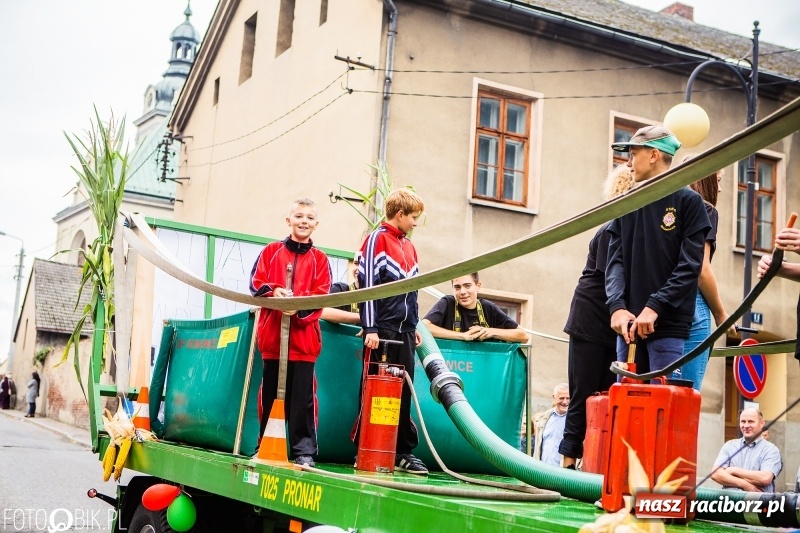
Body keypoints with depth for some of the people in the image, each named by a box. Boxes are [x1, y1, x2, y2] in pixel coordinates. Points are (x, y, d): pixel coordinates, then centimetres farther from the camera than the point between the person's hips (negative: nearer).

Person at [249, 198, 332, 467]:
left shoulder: (319, 259, 7)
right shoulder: (271, 251, 10)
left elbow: (321, 294, -2)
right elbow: (257, 282, 4)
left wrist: (299, 306, -20)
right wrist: (274, 292, -17)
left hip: (304, 336, -1)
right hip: (272, 333, 1)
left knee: (302, 395, -3)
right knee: (270, 391, 8)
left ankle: (304, 449, 1)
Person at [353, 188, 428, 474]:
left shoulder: (409, 247, 19)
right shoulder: (377, 240, -4)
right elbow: (367, 285, -9)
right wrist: (370, 328, -14)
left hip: (405, 332, 7)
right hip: (382, 331, -7)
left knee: (404, 392, 8)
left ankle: (403, 452, 13)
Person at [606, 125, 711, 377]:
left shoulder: (688, 201, 1)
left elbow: (690, 266, -7)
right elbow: (616, 261, 6)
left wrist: (654, 307, -16)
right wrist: (617, 306, -11)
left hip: (669, 326, -4)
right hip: (629, 324, 5)